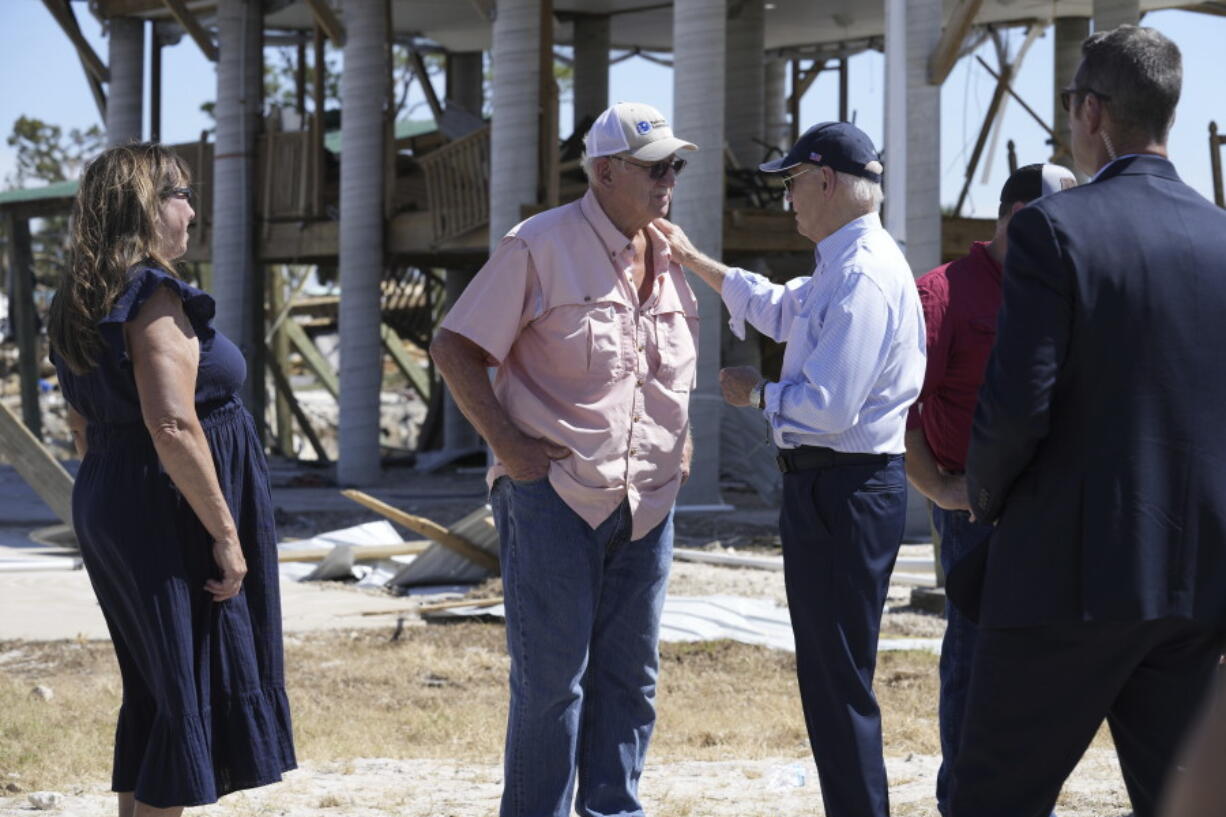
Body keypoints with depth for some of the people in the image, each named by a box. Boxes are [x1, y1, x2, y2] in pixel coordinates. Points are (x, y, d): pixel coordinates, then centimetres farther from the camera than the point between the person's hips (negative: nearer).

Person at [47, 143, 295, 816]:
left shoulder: (81, 303, 12)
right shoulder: (154, 299, -17)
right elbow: (174, 429, -25)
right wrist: (225, 532, -21)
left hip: (107, 508, 10)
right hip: (169, 518, -10)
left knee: (154, 689, 17)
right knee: (191, 690, -3)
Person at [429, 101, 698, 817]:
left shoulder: (670, 258, 12)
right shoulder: (541, 247, -8)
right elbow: (454, 348, -6)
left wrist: (682, 442, 14)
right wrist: (508, 443, -12)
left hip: (647, 506, 6)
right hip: (554, 496, -6)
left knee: (630, 676, 11)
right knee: (552, 677, -3)